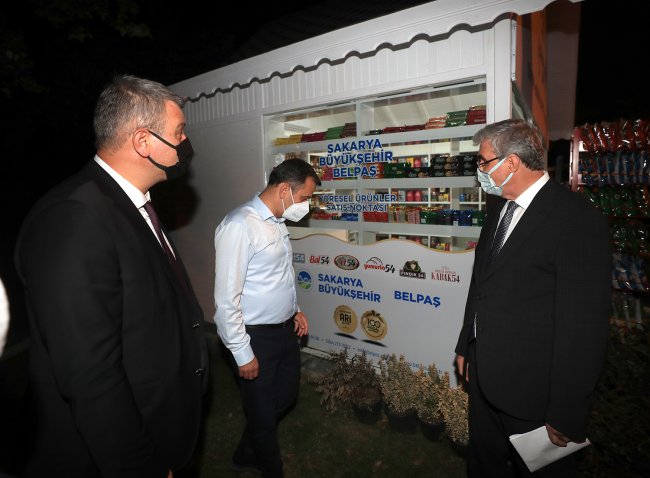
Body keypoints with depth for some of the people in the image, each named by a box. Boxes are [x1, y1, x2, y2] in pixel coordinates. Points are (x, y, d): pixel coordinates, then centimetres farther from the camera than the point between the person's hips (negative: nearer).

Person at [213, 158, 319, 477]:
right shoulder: (240, 226, -24)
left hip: (284, 329, 9)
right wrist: (243, 354, -17)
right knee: (263, 411, 13)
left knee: (286, 395, 23)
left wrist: (294, 309, 15)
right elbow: (226, 299, -22)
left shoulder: (277, 221, 5)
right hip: (256, 336, -9)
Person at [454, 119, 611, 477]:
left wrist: (567, 414, -16)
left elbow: (584, 325, -19)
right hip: (484, 378, 7)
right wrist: (466, 347, 16)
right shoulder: (499, 209, 6)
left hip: (534, 391, -7)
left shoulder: (577, 219, -18)